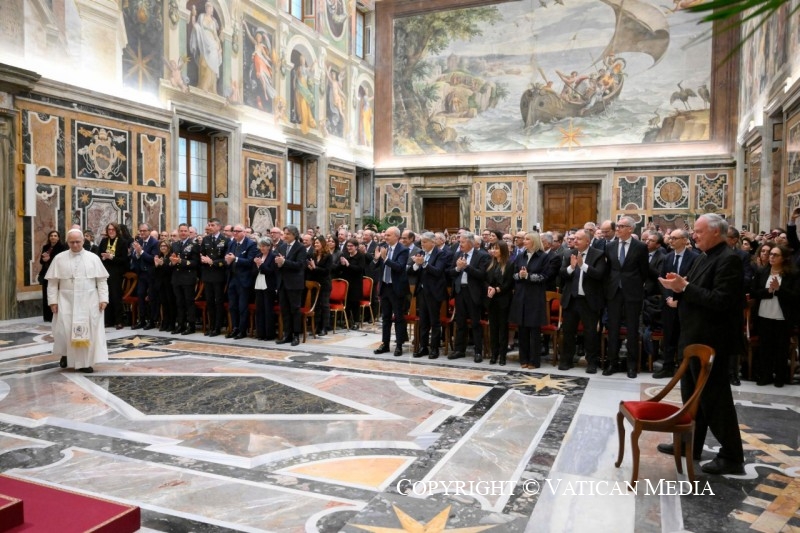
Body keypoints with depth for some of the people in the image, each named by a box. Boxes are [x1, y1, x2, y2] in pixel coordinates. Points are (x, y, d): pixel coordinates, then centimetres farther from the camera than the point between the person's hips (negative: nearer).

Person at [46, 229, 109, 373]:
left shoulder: (93, 258, 3)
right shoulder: (59, 258, 4)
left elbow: (102, 280, 2)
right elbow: (52, 282, 4)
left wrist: (103, 299, -6)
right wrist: (53, 300, -4)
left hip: (89, 301, 0)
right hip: (66, 301, 0)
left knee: (88, 331, 0)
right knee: (64, 329, -1)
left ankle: (85, 362, 8)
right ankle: (65, 354, 27)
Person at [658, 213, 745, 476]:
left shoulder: (728, 259, -17)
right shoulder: (703, 257, 12)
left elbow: (721, 301, -27)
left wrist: (685, 288, -23)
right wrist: (678, 287, -6)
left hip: (710, 341, -10)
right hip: (694, 337, 10)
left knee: (715, 397, 0)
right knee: (692, 394, 18)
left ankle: (731, 456, 12)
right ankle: (690, 442, 32)